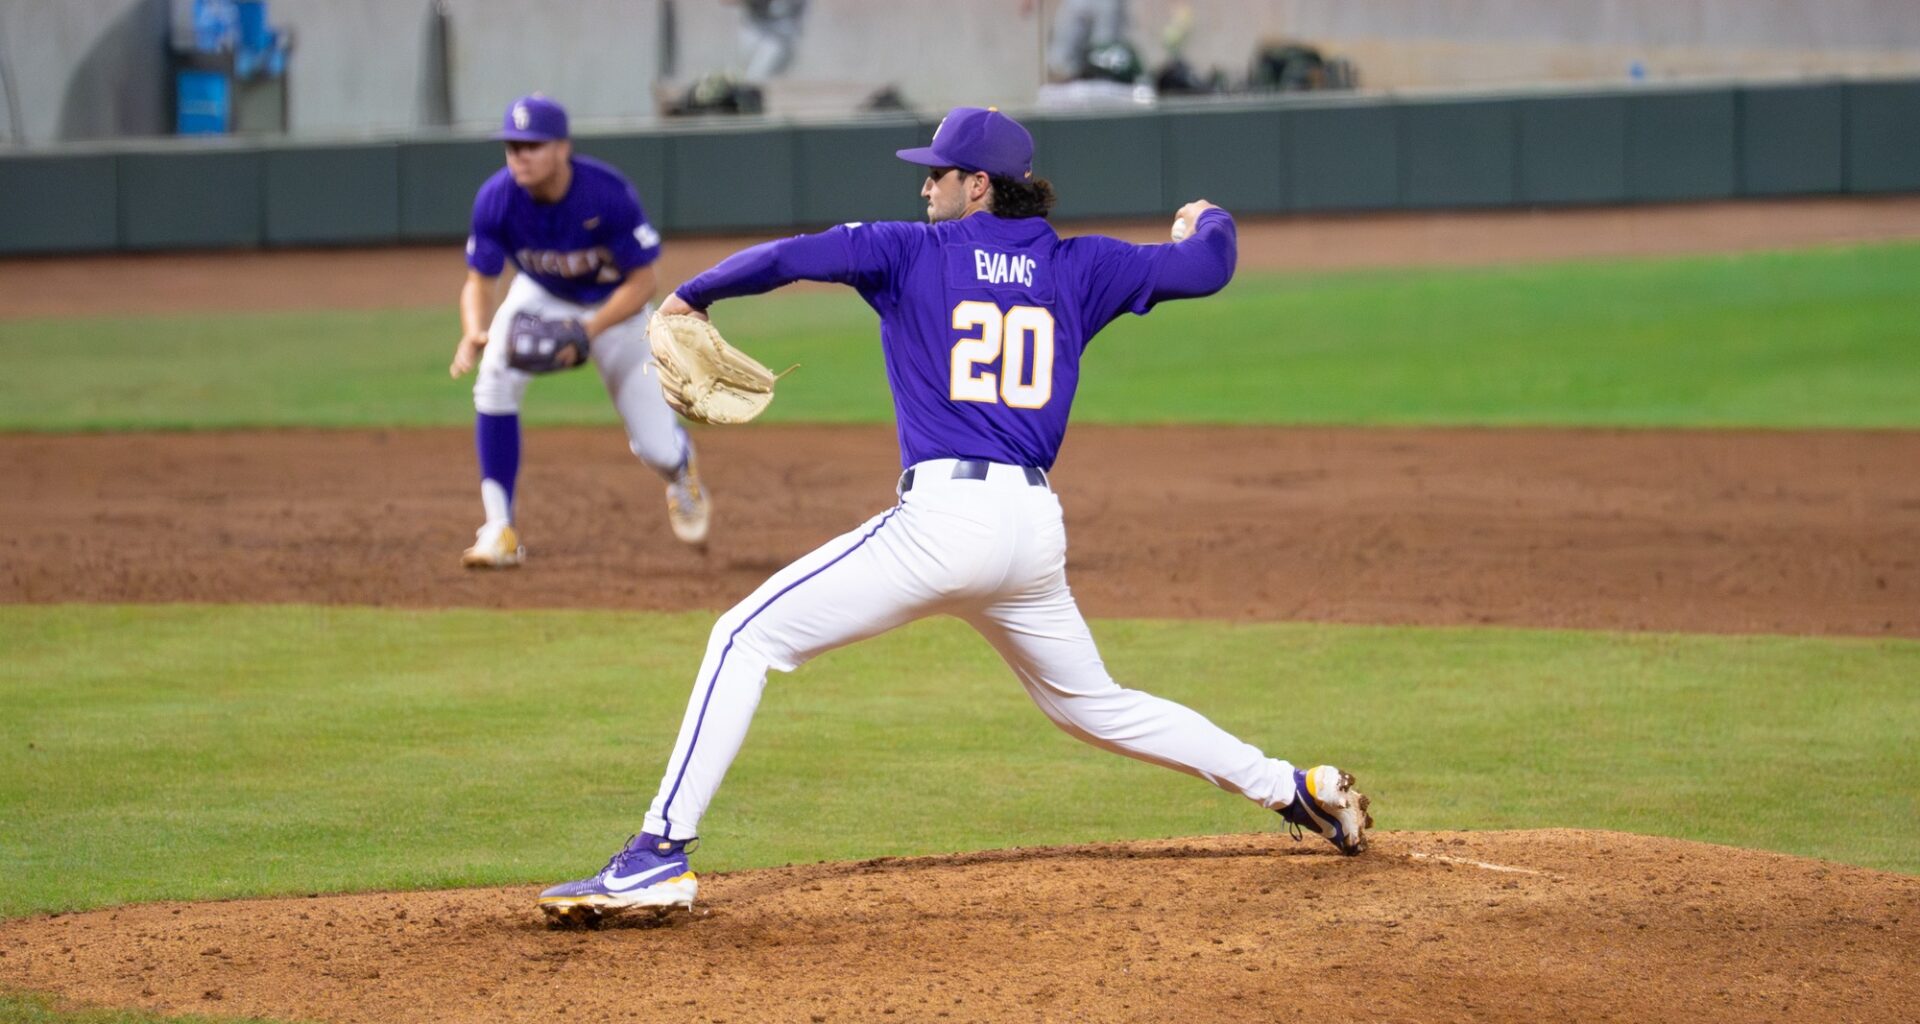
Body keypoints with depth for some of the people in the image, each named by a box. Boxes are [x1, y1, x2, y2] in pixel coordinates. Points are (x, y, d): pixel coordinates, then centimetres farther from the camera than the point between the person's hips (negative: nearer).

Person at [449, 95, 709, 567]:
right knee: (495, 378, -27)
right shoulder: (497, 198, -26)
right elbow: (479, 280, -17)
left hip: (614, 305, -2)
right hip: (540, 297, 2)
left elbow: (642, 281, -26)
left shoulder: (609, 195, -34)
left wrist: (590, 330, -40)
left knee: (656, 447, -4)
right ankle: (500, 530, -19)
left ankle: (681, 471, 39)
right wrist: (473, 332, -39)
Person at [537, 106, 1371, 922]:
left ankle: (661, 854, -13)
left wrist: (694, 293, 10)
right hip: (1035, 526, 6)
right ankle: (1293, 789, 25)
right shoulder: (1077, 267, 13)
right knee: (1092, 705, 26)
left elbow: (787, 259, -7)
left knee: (746, 638, -3)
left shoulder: (912, 253, 2)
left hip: (943, 517, -6)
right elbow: (1204, 268, 17)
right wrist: (1208, 223, 41)